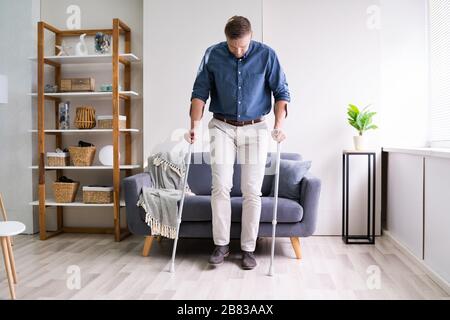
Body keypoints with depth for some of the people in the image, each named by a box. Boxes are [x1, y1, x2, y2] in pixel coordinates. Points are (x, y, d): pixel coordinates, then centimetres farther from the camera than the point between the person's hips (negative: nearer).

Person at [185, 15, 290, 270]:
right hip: (222, 127, 1)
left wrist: (279, 125, -14)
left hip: (255, 129, 0)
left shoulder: (267, 55, -6)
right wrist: (194, 126, -9)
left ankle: (248, 248, 11)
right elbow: (200, 92, 1)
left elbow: (281, 92, -2)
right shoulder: (213, 55, -3)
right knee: (220, 187, -5)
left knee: (252, 191, -1)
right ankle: (221, 244, 10)